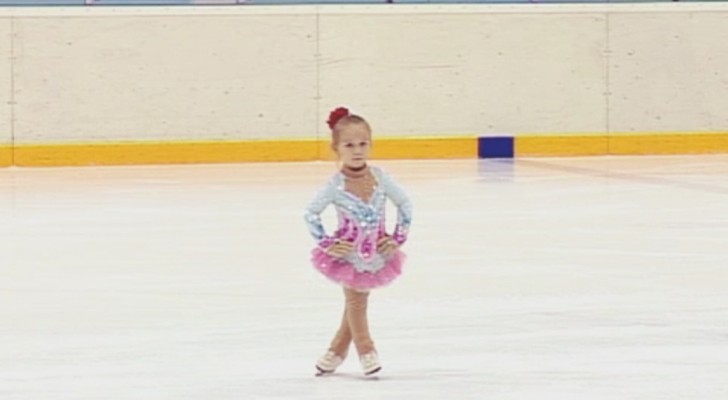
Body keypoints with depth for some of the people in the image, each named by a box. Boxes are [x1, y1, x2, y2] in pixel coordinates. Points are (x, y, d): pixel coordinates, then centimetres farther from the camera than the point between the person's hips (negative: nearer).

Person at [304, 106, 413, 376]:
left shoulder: (380, 178, -12)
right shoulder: (336, 185, -19)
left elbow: (405, 204, 1)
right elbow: (311, 214, -10)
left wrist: (398, 238, -4)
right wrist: (326, 244, -13)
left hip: (377, 252, 3)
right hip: (350, 254, -3)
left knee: (356, 301, 15)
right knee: (355, 302, 9)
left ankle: (338, 349, 32)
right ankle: (366, 351, 27)